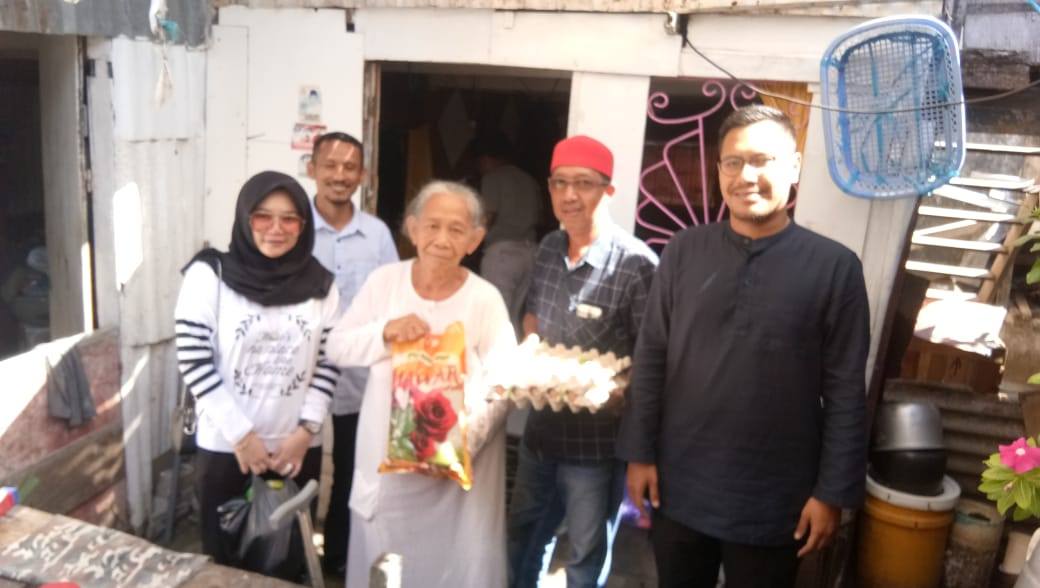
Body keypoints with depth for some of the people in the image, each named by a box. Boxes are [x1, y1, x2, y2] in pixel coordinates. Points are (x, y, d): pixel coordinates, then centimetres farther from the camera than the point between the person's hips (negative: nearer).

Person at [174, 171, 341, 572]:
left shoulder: (320, 286, 1)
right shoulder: (209, 275, -7)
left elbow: (328, 364, 3)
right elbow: (193, 362, -9)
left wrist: (305, 430, -7)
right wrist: (240, 434, -12)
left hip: (298, 449, 2)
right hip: (225, 448, -2)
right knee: (225, 559, 13)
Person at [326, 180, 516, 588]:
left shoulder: (485, 298, -10)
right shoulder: (385, 281, -3)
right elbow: (337, 348, -1)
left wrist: (467, 436, -27)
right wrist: (384, 332, -20)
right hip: (386, 454, 3)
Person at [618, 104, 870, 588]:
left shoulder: (835, 267, -8)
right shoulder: (683, 251, -3)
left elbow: (845, 392, -6)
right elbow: (650, 361, 0)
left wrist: (833, 492, -6)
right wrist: (639, 453, 0)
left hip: (772, 503, -1)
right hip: (679, 489, 2)